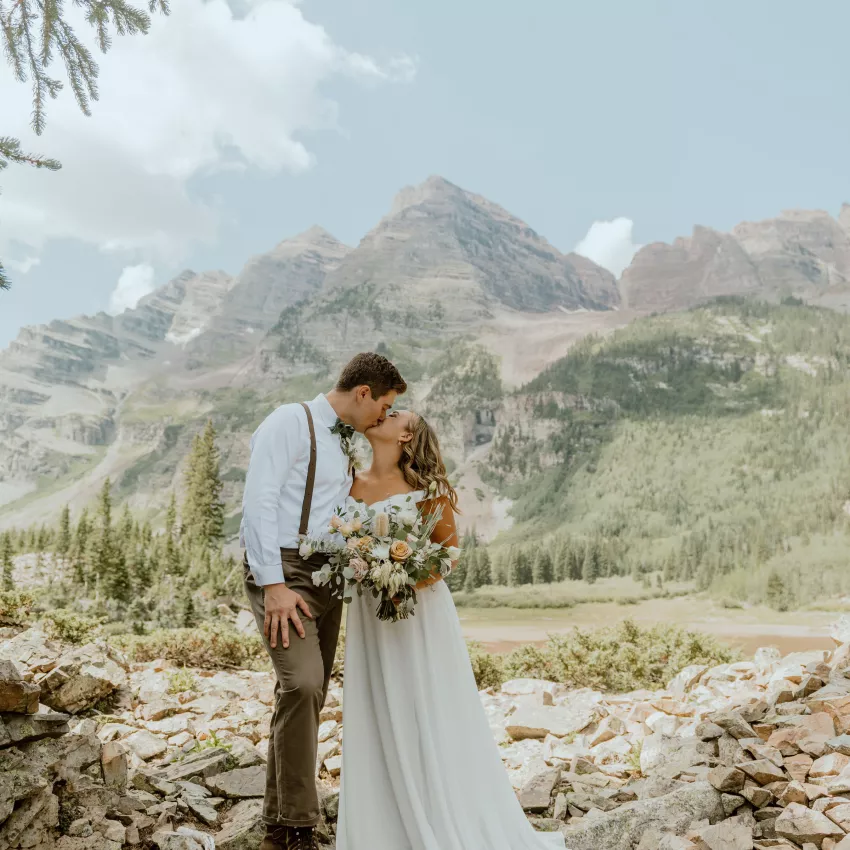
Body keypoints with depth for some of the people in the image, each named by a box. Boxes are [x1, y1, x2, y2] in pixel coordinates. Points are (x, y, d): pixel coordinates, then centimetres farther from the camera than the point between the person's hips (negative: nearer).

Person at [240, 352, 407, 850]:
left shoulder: (346, 445, 19)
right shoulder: (290, 422, -6)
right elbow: (258, 502, -15)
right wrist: (274, 585, -22)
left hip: (327, 577, 8)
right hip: (283, 571, -8)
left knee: (309, 697, 9)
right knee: (303, 684, -22)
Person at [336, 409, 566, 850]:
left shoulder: (426, 488, -8)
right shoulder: (352, 483, 2)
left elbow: (450, 549, -1)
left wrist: (415, 579, -17)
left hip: (420, 610, -3)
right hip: (369, 614, 4)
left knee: (429, 717, 4)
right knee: (378, 720, 9)